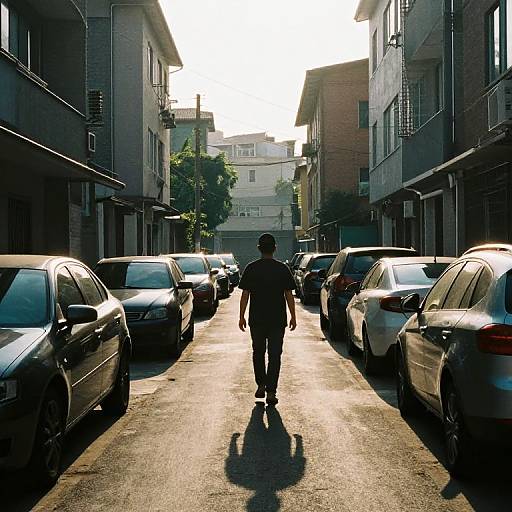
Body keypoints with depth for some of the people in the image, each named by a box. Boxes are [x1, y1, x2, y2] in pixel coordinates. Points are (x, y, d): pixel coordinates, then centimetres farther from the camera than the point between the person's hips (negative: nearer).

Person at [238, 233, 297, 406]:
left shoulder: (251, 269, -3)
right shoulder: (282, 269, -3)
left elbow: (245, 294, -2)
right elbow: (289, 295, -1)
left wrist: (242, 317, 5)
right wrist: (293, 316, 7)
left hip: (257, 319, 1)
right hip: (278, 320, -1)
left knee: (258, 352, 18)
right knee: (274, 355, 2)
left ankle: (261, 385, 18)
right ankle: (271, 391, -3)